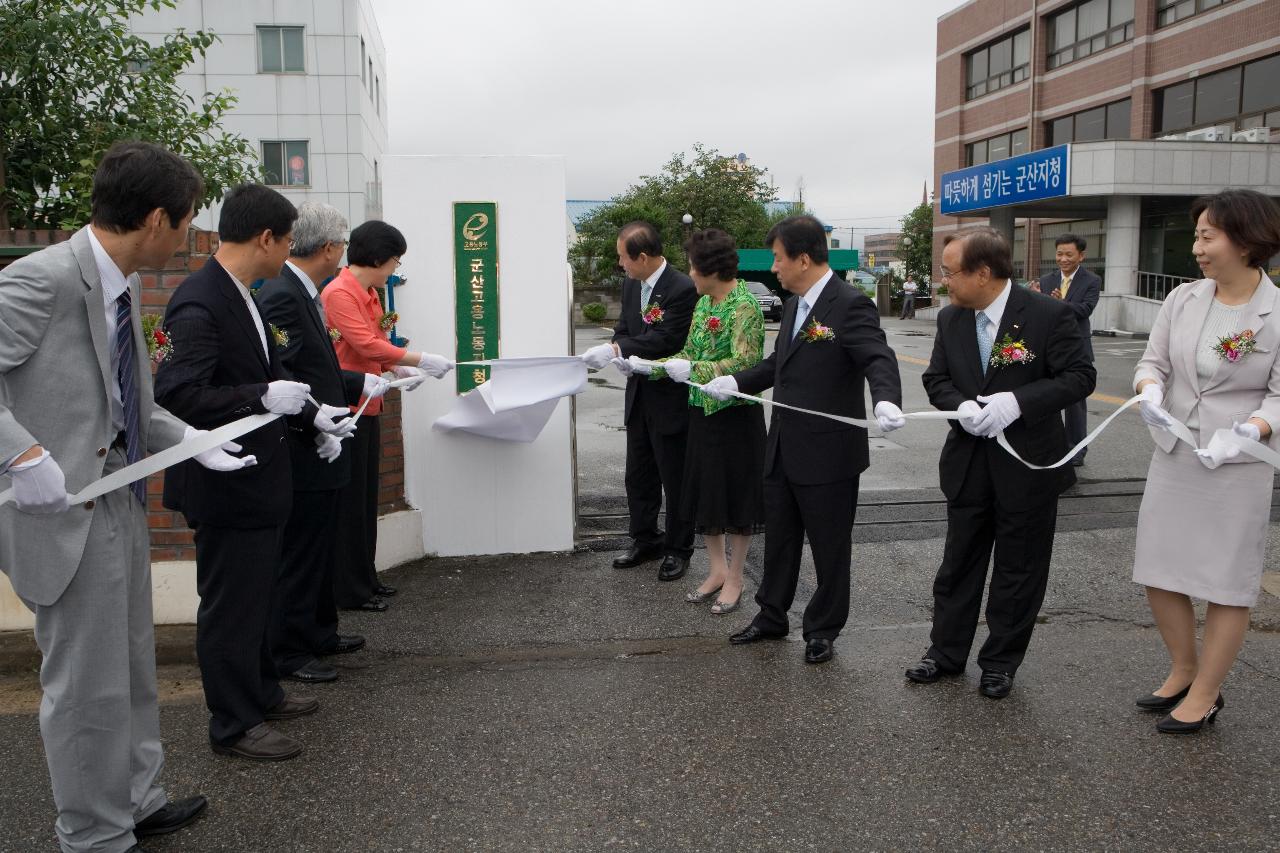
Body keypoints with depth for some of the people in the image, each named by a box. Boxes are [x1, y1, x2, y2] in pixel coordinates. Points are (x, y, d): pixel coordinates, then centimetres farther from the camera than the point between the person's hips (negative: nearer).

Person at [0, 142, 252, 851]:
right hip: (68, 510, -9)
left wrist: (192, 440, 6)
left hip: (122, 501, 9)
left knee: (132, 667, 21)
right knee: (88, 685, 5)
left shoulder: (124, 285, 8)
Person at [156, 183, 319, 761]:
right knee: (230, 606, 4)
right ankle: (233, 725, 19)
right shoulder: (199, 304, -23)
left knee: (256, 596, 22)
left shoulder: (240, 296, 7)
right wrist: (265, 397, -29)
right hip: (226, 483, -10)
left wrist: (308, 408, 10)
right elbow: (177, 395, -28)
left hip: (258, 475, 10)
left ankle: (261, 693, 39)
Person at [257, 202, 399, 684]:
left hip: (320, 449, 11)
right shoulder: (281, 296, -19)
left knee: (319, 551, 20)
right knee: (299, 556, 0)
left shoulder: (301, 293, 13)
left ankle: (320, 634, 34)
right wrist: (315, 417, -31)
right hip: (303, 453, -11)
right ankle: (289, 653, 12)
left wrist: (361, 383, 24)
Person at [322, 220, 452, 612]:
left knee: (366, 496, 15)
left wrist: (399, 369, 2)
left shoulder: (368, 293, 14)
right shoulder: (338, 294, -16)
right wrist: (422, 360, -23)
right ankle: (349, 590, 7)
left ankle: (365, 578, 25)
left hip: (366, 406, 10)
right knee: (349, 500, -2)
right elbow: (366, 344, -24)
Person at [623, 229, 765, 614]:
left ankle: (734, 578, 18)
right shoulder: (703, 303, 9)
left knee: (735, 494, 4)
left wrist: (692, 370, -26)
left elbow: (744, 363, -25)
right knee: (704, 491, 13)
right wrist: (645, 365, 6)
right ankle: (717, 569, 28)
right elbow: (689, 355, 14)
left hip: (735, 415, -8)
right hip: (702, 411, 8)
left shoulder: (744, 307, -17)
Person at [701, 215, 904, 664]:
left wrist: (886, 400, -44)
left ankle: (823, 629, 25)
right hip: (783, 450, 8)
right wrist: (734, 382, 12)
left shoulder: (851, 305, -16)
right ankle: (772, 615, 36)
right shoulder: (795, 305, 11)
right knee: (779, 537, 20)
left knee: (830, 547, 9)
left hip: (828, 455, -8)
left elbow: (878, 359, -26)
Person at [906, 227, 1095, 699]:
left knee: (1018, 570, 9)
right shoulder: (950, 319, 1)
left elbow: (1079, 376, -13)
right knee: (958, 562, 14)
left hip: (1029, 465, -4)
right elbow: (936, 378, 7)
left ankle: (1001, 661, 26)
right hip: (968, 464, 5)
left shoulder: (1050, 315, -15)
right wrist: (962, 406, -15)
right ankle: (946, 652, 29)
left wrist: (1017, 401, -27)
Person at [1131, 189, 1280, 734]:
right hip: (1172, 459, 5)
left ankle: (1204, 694, 23)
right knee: (1158, 573, 12)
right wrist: (1150, 392, -18)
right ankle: (1183, 670, 34)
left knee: (1227, 584, 7)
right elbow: (1152, 360, 4)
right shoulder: (1182, 299, 0)